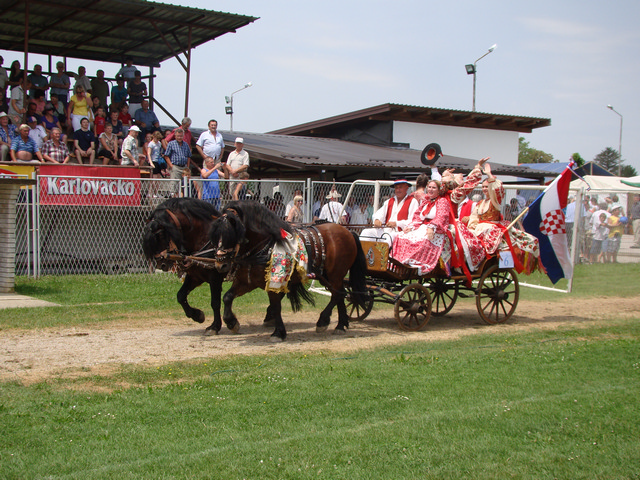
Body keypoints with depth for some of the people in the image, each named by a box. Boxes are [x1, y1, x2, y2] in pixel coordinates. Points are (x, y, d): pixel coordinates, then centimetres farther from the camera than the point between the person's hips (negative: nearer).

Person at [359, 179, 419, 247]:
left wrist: (396, 223, -19)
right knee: (366, 232, -14)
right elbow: (379, 214, 15)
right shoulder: (389, 201, 26)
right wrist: (377, 220, -10)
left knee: (387, 237, -38)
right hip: (385, 230, 6)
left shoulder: (413, 202, 6)